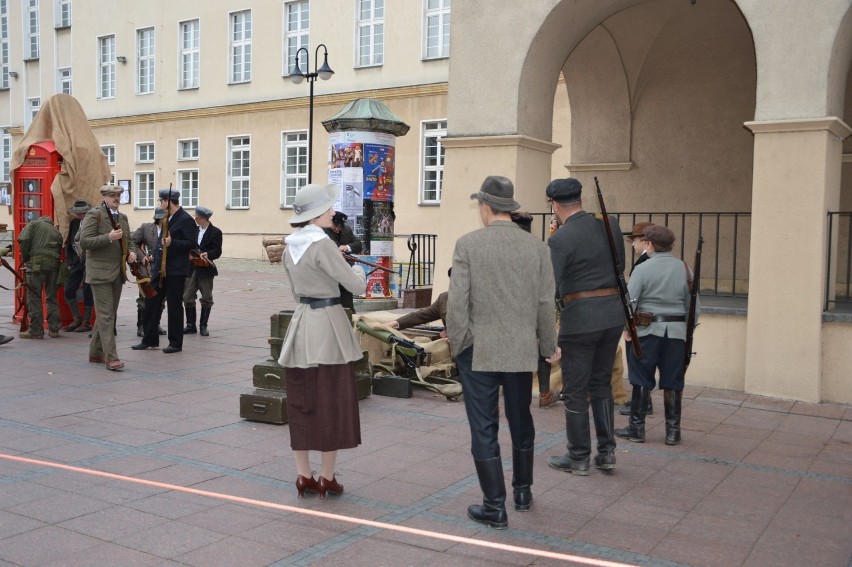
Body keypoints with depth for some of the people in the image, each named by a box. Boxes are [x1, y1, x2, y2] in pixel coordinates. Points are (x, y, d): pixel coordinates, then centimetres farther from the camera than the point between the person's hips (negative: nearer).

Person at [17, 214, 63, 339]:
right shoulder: (56, 231, 24)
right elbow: (60, 250, 13)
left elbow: (23, 240, -5)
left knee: (34, 297, 0)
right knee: (52, 297, 13)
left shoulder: (34, 224, 12)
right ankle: (54, 329, 14)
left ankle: (36, 331, -1)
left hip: (37, 262, -4)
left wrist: (25, 259, 5)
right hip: (54, 263, 4)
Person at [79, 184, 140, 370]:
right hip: (100, 273, -8)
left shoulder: (122, 217, 15)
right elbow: (84, 242, -14)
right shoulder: (94, 215, -6)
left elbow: (128, 241, 24)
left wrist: (132, 252, 3)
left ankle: (96, 353, 24)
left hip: (117, 273, 8)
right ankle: (111, 357, -12)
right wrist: (109, 237, -24)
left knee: (108, 314, 13)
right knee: (106, 315, -10)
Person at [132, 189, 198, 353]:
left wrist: (172, 243, -26)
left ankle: (176, 343, 9)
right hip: (160, 268, 9)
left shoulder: (186, 220, -12)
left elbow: (192, 243, -17)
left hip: (176, 270, -9)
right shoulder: (168, 218, 15)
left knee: (174, 306, -1)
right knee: (151, 302, 9)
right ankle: (149, 339, 18)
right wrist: (154, 256, 17)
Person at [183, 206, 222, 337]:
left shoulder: (215, 232, -4)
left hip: (206, 269, -5)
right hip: (191, 268, 5)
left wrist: (207, 254, -27)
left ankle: (203, 326, 11)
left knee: (206, 298, 2)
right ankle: (190, 325, 12)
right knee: (187, 297, 2)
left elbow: (217, 251, -9)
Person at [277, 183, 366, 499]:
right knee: (332, 404, 3)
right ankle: (327, 479, 11)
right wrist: (357, 269, 7)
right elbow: (357, 286, -13)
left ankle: (304, 477, 18)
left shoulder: (290, 246, 8)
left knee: (301, 404, 11)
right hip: (327, 325, -7)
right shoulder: (322, 245, -16)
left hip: (300, 325, 8)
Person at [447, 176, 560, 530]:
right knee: (521, 422, 20)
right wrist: (549, 346, 14)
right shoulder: (536, 246, -1)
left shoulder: (468, 244, -9)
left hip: (479, 351, -3)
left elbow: (457, 301, -12)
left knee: (484, 429, 5)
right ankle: (523, 491, 34)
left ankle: (495, 506, 10)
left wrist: (458, 343, 1)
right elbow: (545, 303, 1)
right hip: (522, 351, 3)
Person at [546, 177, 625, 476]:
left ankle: (578, 458, 15)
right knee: (601, 384, 19)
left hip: (580, 317, -6)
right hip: (613, 312, 6)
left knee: (575, 391, 6)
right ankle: (606, 452, 22)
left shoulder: (560, 239, -14)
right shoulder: (609, 225, 3)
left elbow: (550, 287, -15)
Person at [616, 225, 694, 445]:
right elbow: (691, 304, 7)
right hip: (676, 330, 3)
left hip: (647, 330, -3)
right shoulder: (685, 269, 3)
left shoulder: (642, 269, -8)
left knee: (642, 381, 6)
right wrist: (688, 328, 17)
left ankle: (637, 428, 12)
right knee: (673, 382, 9)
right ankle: (673, 431, 15)